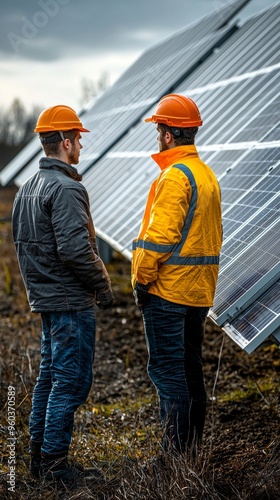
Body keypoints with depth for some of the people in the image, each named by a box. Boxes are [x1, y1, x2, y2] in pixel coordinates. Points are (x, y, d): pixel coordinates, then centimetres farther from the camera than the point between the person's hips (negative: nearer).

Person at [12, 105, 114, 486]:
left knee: (50, 375, 17)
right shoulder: (66, 188, -18)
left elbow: (23, 244, 17)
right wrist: (103, 286, -12)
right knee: (71, 382, -2)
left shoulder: (28, 187, 12)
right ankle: (54, 463, 5)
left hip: (45, 296, 10)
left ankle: (39, 455, 26)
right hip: (71, 301, -10)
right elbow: (75, 249, -24)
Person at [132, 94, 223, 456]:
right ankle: (192, 446, 23)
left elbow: (161, 235, -20)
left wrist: (142, 279, -12)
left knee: (166, 368, -3)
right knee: (190, 368, 15)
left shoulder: (174, 176, -15)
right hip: (199, 290, 9)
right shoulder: (208, 174, 14)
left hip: (167, 290, -9)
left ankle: (176, 450, 1)